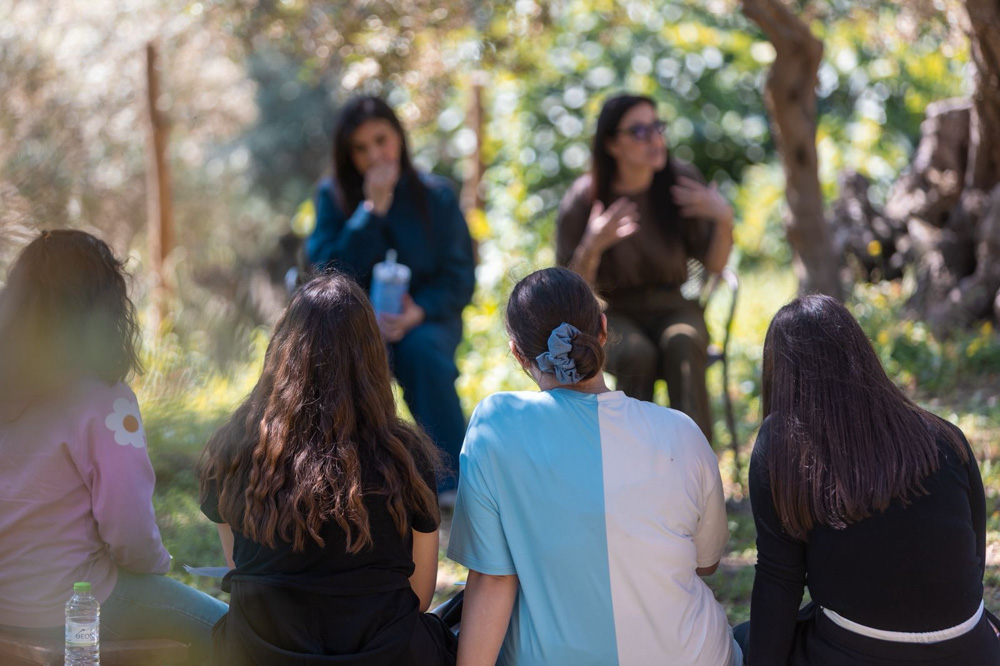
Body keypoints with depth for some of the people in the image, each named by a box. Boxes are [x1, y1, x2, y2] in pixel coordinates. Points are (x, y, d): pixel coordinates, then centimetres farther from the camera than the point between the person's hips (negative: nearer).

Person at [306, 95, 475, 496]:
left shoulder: (436, 196, 2)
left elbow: (460, 276, 0)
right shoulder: (332, 196, 1)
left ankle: (453, 484, -23)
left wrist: (418, 311, -19)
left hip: (425, 317, 1)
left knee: (423, 351, -33)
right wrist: (372, 208, -17)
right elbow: (332, 272, -11)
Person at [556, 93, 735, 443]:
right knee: (636, 353, -34)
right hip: (613, 315, -1)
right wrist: (593, 247, -28)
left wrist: (724, 220, -18)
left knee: (682, 343, -33)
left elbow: (715, 264, 1)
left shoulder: (681, 180, -5)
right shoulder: (582, 199, -11)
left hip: (672, 308, 2)